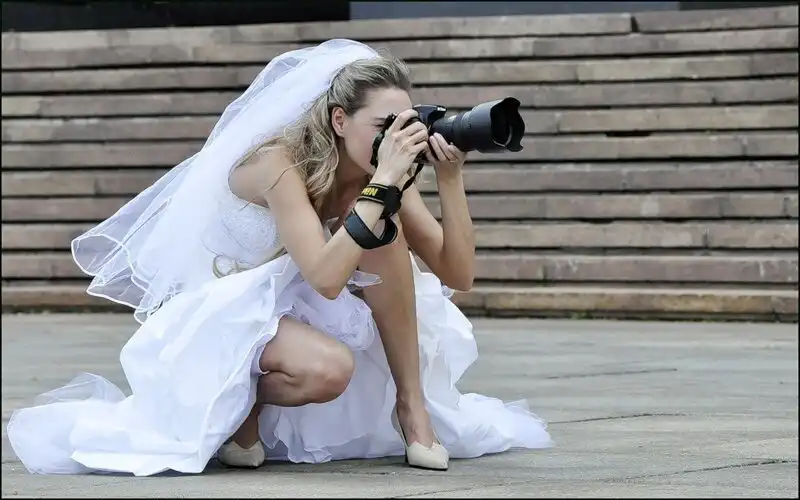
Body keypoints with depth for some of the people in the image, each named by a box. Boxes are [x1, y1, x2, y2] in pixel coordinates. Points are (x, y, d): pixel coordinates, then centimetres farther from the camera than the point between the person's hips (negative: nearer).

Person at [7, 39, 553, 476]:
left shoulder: (378, 176, -8)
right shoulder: (278, 163, -26)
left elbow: (458, 275, -12)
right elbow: (325, 278, -39)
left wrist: (451, 179, -23)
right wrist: (383, 183, -38)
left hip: (291, 310, 7)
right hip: (215, 313, -7)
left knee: (383, 229, -21)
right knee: (328, 369, -39)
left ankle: (411, 407, -14)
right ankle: (234, 405, -6)